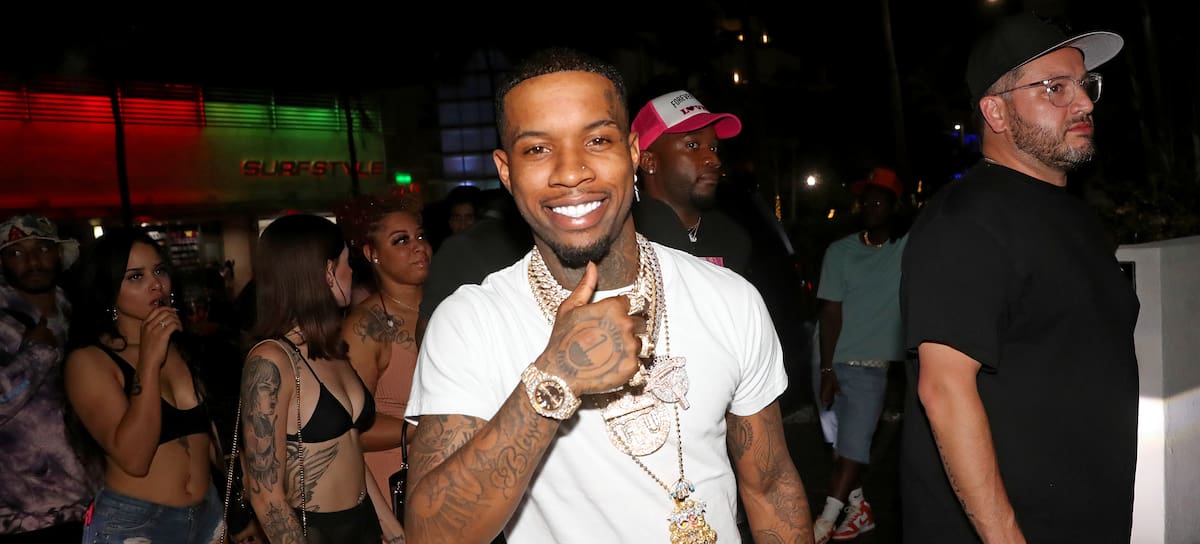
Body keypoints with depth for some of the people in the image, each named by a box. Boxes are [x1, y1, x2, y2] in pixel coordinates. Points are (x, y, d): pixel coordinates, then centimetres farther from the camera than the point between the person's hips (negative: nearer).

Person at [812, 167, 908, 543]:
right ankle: (859, 509, 23)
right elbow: (831, 313, -3)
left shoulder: (909, 249, 3)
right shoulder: (840, 251, 1)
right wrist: (826, 369, -7)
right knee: (843, 441, 8)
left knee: (852, 442, -5)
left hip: (875, 364, -1)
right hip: (837, 361, 2)